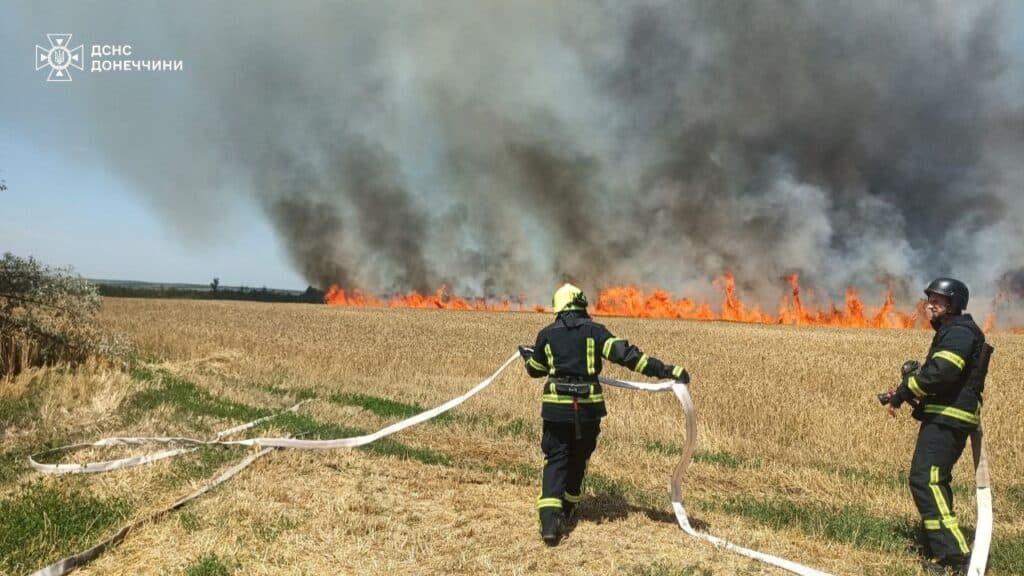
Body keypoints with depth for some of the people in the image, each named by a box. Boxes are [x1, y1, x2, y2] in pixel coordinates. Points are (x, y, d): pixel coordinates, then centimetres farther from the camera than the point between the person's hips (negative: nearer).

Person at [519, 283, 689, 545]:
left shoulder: (546, 334, 5)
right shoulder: (594, 330, -1)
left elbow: (535, 369, 19)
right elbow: (625, 354, -12)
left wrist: (527, 355, 43)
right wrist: (664, 370, -15)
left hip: (556, 406, 0)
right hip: (588, 407, 0)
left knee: (556, 459, 2)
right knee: (578, 459, 20)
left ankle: (550, 517, -16)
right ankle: (567, 509, 36)